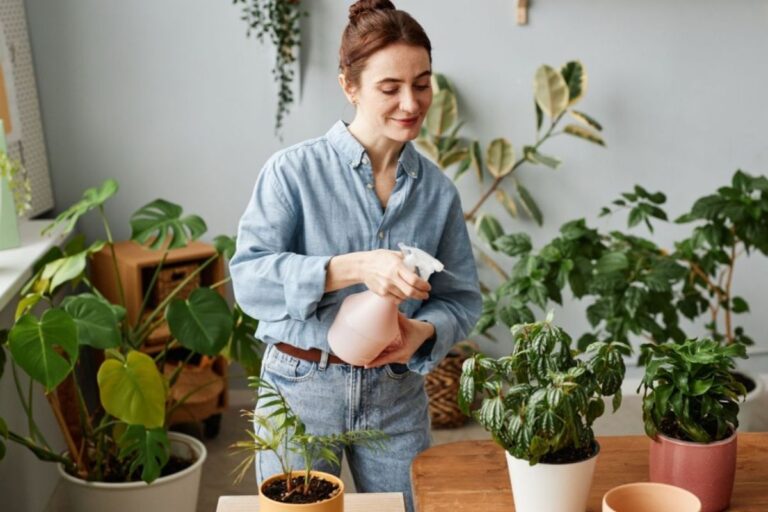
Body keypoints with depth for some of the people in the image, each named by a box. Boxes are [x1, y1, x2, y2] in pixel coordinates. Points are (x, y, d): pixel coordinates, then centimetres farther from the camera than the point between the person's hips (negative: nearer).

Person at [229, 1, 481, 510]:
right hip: (301, 388, -3)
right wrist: (354, 268, -31)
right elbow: (248, 278, -18)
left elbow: (462, 298, 4)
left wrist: (423, 331, -19)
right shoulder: (294, 171, -10)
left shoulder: (438, 191, 1)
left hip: (397, 395, 3)